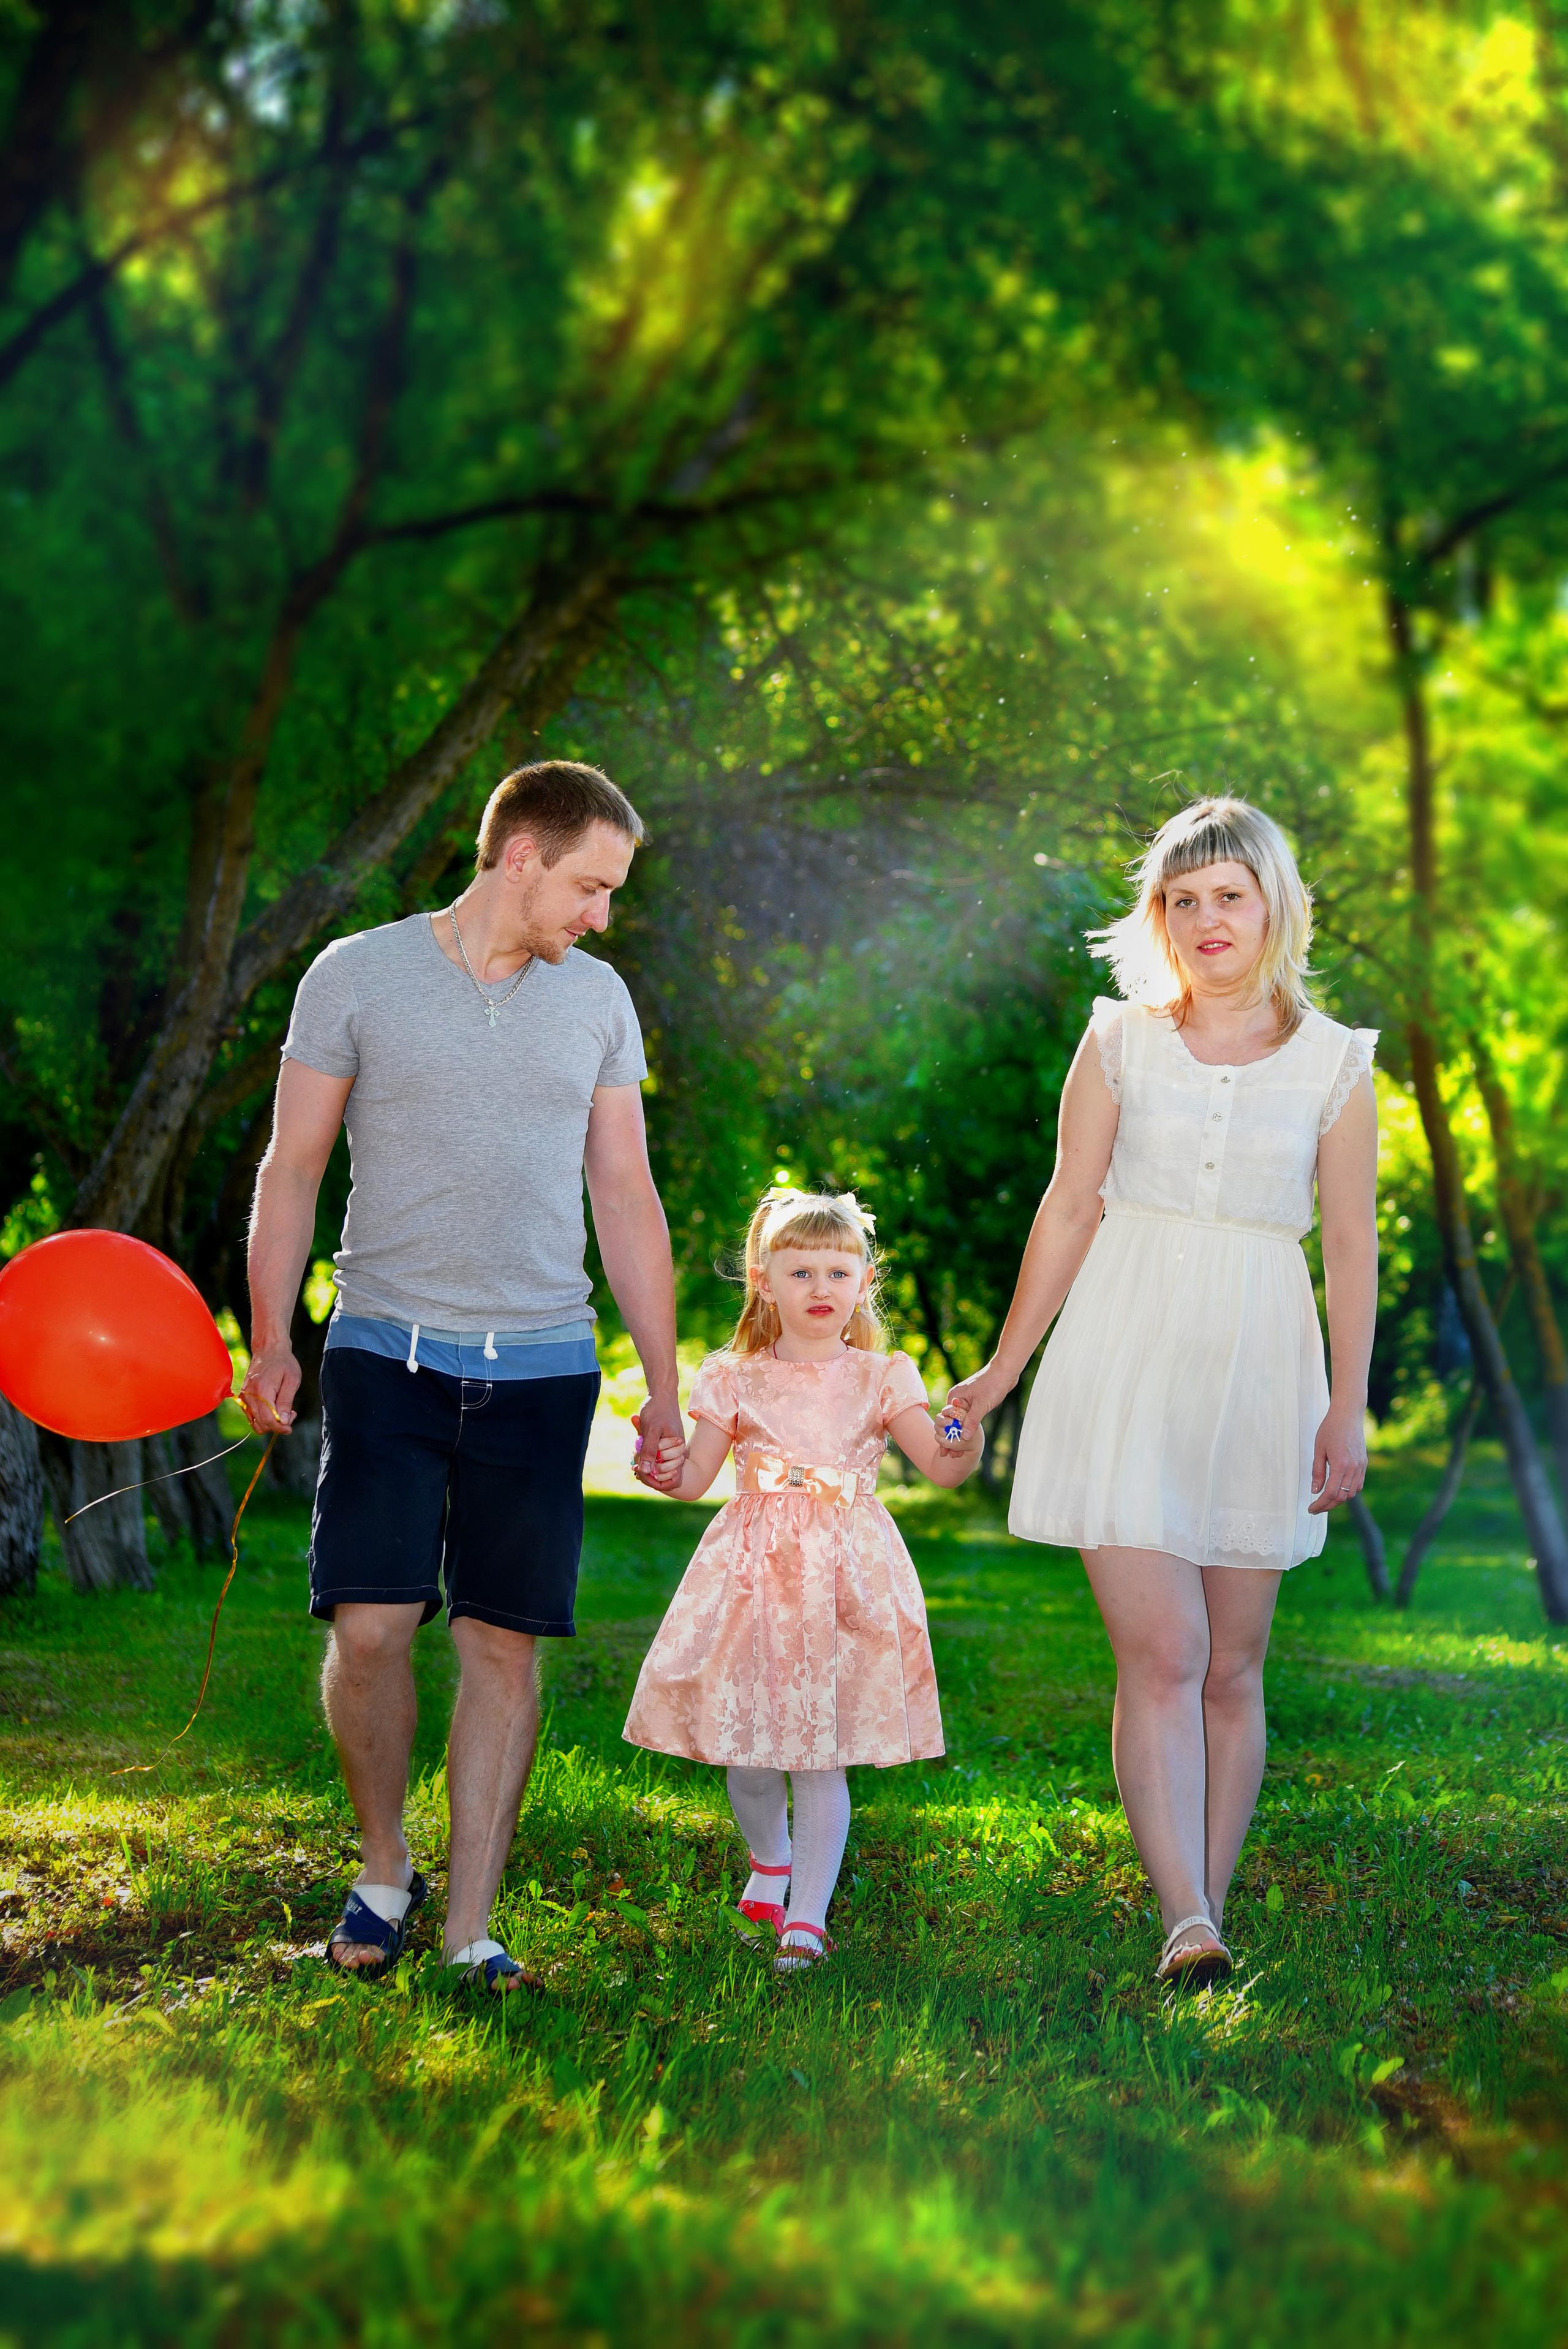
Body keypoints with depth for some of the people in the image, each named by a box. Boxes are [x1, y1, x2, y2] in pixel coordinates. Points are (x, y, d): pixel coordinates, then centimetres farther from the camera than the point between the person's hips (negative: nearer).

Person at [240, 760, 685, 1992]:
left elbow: (627, 1198, 13)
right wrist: (270, 1339, -4)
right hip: (388, 1349, -2)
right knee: (370, 1624, -11)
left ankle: (472, 1926, 8)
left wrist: (664, 1383, 10)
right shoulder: (356, 975, 2)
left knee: (504, 1642, 0)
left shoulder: (597, 1000, 11)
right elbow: (291, 1169, 5)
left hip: (540, 1367, 3)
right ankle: (384, 1864, 14)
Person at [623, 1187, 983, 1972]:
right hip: (754, 1575, 1)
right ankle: (769, 1858, 36)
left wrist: (964, 1447, -25)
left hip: (845, 1579, -1)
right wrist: (665, 1469, -18)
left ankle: (808, 1913, 1)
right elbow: (695, 1478, 4)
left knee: (821, 1756, -4)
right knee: (746, 1747, 6)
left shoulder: (880, 1379, 5)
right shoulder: (735, 1380, 5)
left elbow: (938, 1466, -3)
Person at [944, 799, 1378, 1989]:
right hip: (1129, 1361, -1)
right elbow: (1069, 1211, 9)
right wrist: (1001, 1372, 11)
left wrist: (1348, 1410, 2)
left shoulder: (1334, 1063, 4)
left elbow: (1354, 1244, 6)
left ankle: (1210, 1910, 14)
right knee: (1160, 1655, -12)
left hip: (1257, 1373, 1)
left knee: (1232, 1669, 6)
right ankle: (1188, 1925, -18)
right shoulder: (1121, 1042, 5)